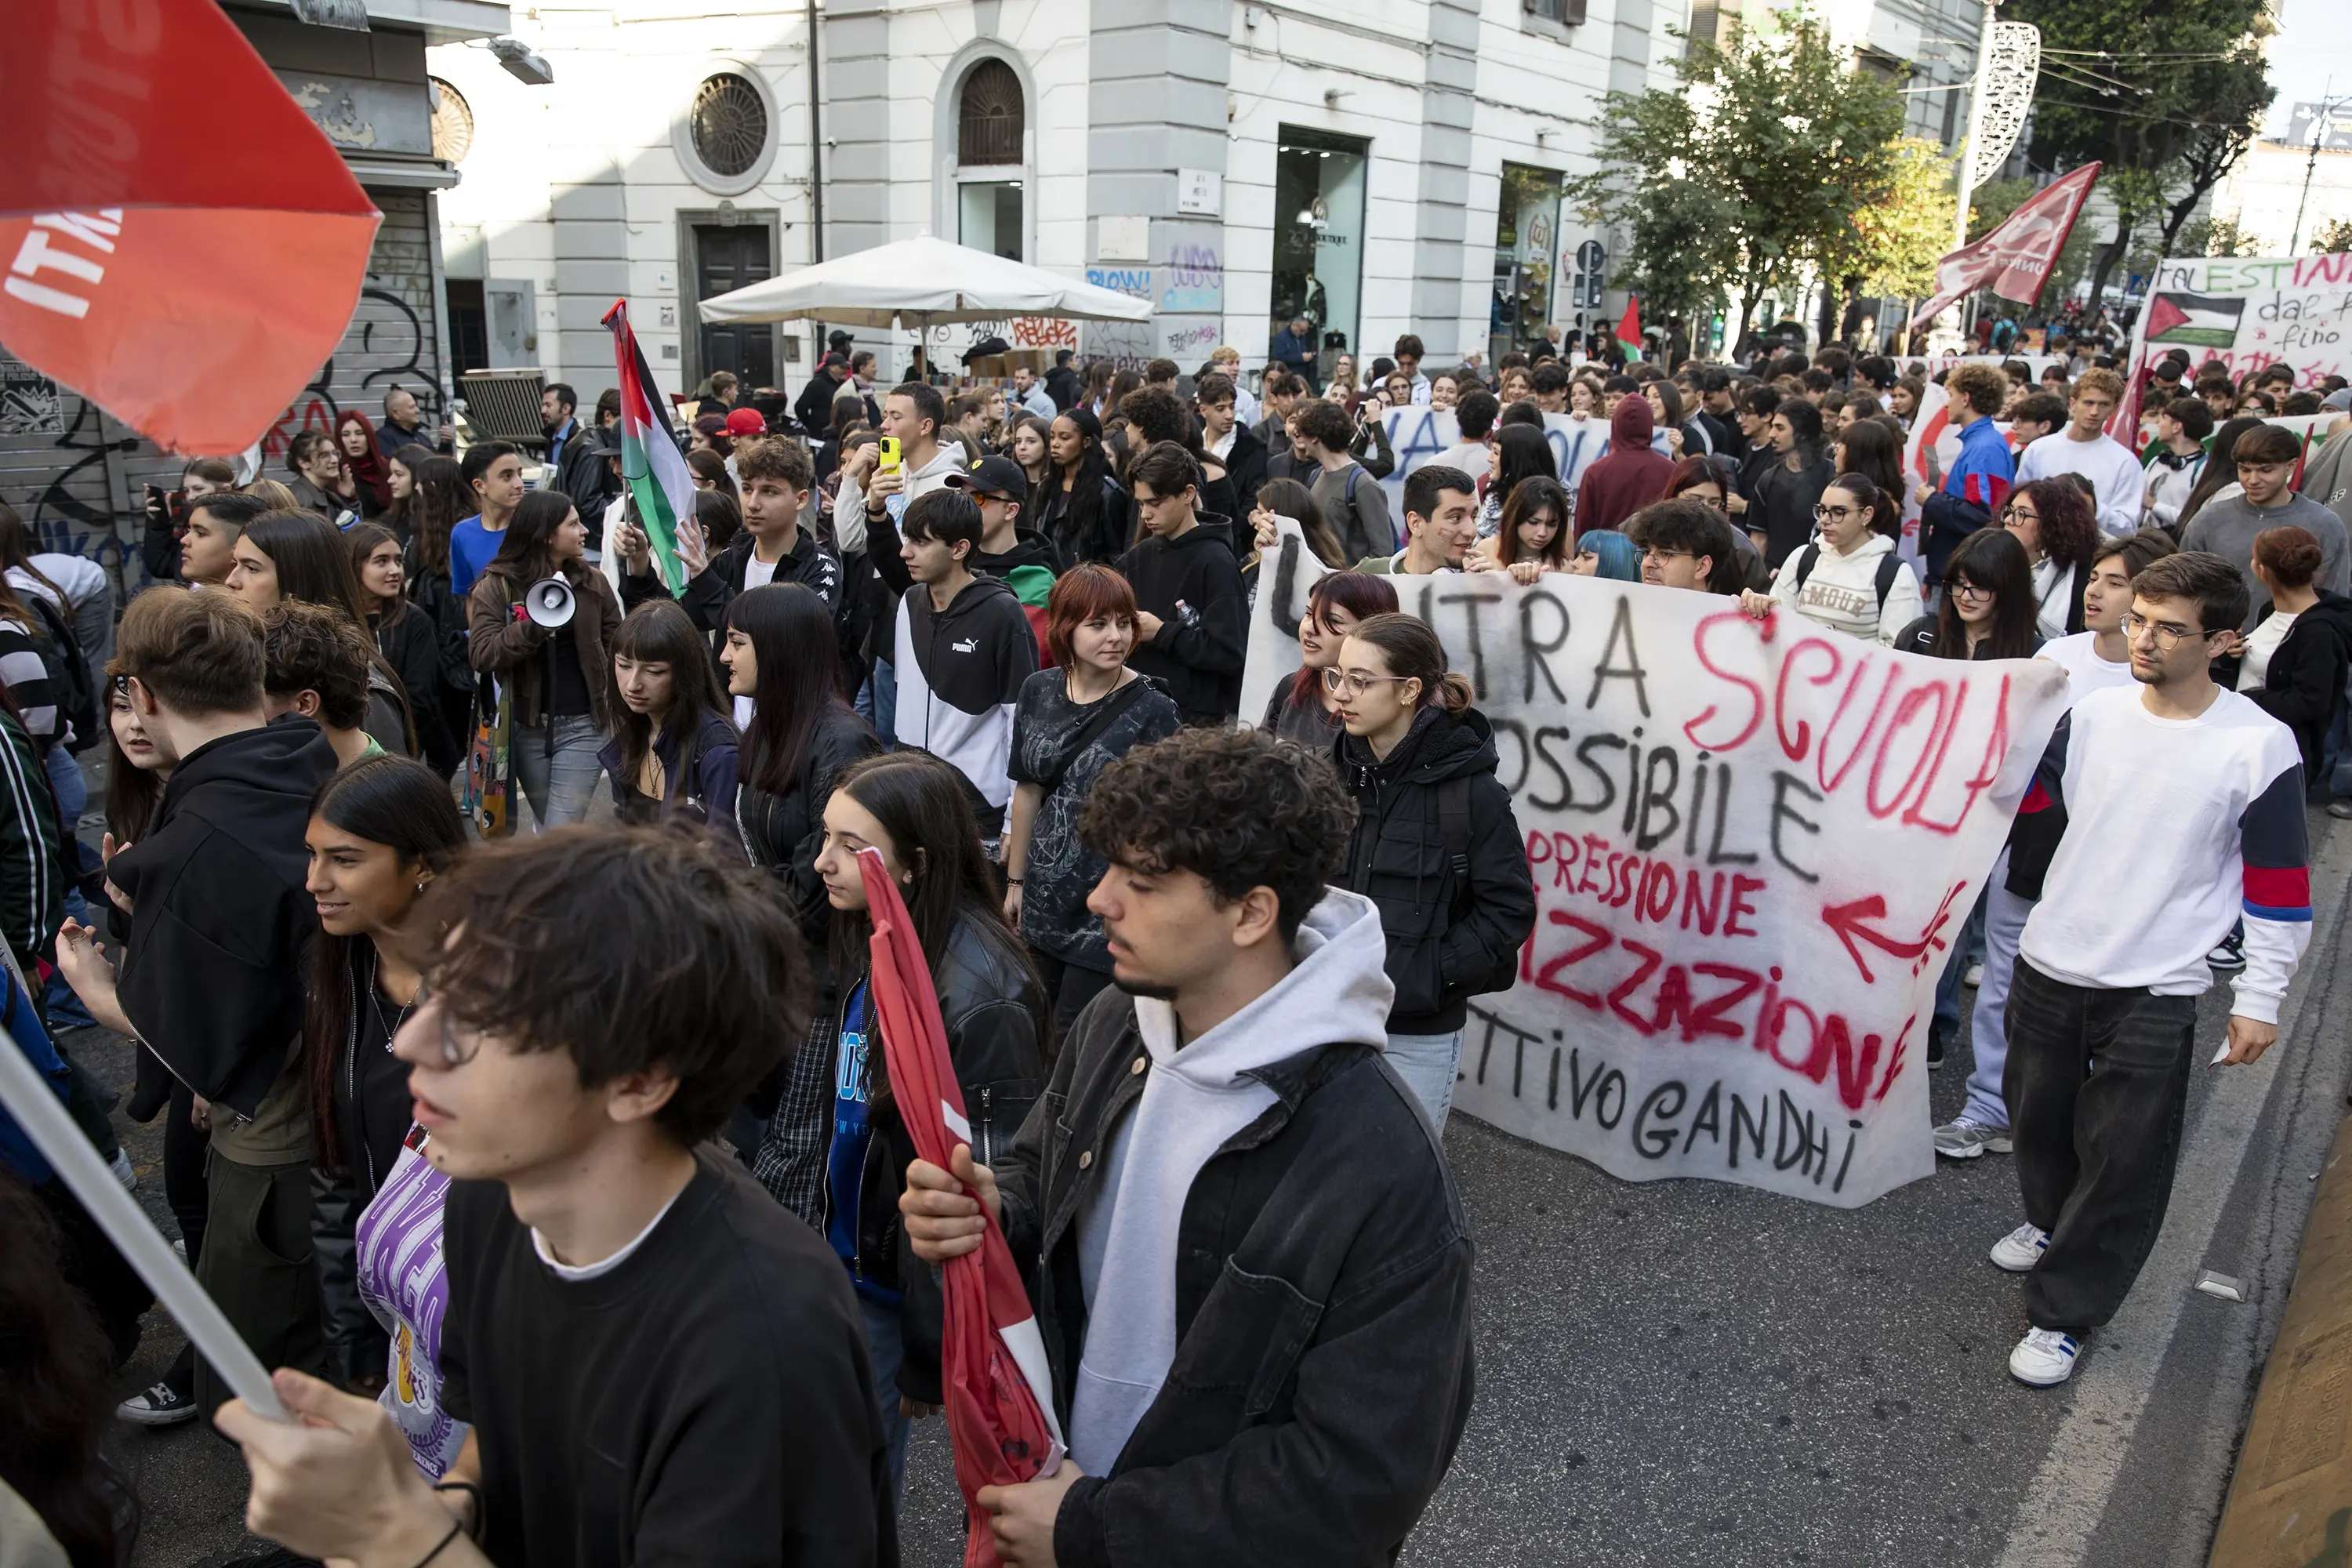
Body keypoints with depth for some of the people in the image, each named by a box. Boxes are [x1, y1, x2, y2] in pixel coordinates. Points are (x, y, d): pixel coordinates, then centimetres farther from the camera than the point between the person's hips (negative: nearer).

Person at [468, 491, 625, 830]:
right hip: (528, 727, 1)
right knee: (550, 829, 13)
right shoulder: (497, 586, -2)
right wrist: (532, 626, -26)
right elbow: (481, 656, -12)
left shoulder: (592, 582, 4)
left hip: (582, 725, 0)